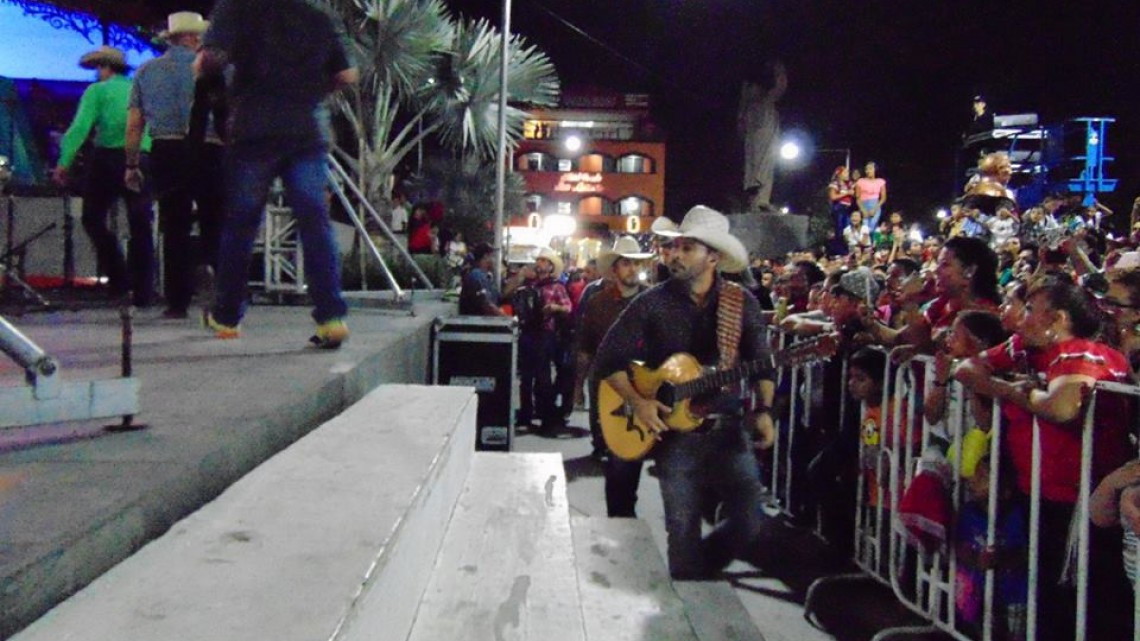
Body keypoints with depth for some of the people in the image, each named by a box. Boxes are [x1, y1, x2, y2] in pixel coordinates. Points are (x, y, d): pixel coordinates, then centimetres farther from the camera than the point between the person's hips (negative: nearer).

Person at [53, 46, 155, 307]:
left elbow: (80, 127, -6)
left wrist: (64, 162, -8)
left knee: (93, 219, 12)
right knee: (141, 228, 4)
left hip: (107, 158, -3)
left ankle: (119, 279, 3)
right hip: (143, 161, 3)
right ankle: (143, 292, 4)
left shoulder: (97, 91, 6)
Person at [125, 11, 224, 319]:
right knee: (214, 219, 10)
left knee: (174, 228, 6)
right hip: (206, 151, -3)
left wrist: (131, 165, 14)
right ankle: (208, 261, -19)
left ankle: (177, 302, 8)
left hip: (165, 152, 3)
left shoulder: (146, 71, 12)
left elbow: (134, 124, 9)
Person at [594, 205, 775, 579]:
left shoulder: (742, 303, 0)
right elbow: (608, 358, -2)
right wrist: (636, 401, -14)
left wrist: (763, 410, -9)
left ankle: (700, 572, 26)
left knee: (749, 521, -2)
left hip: (728, 429, 2)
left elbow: (762, 363, 6)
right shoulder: (652, 303, -5)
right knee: (682, 530, 4)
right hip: (673, 430, -1)